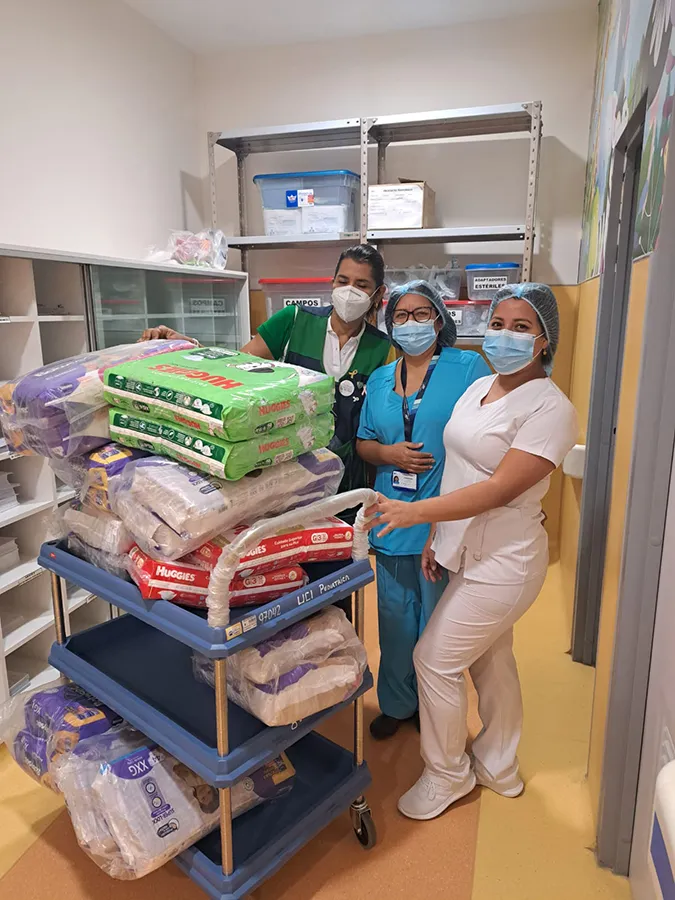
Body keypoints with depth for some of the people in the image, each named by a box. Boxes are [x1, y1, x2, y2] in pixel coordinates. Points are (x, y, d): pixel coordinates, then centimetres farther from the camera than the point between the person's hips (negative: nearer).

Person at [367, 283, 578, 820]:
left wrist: (415, 512, -29)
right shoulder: (479, 388, 7)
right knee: (491, 660, 21)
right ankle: (498, 767, 42)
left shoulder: (550, 408, -18)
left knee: (435, 659, 1)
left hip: (503, 561, -8)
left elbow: (499, 489, -25)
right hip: (474, 551, 8)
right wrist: (437, 535, 10)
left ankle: (446, 776, 25)